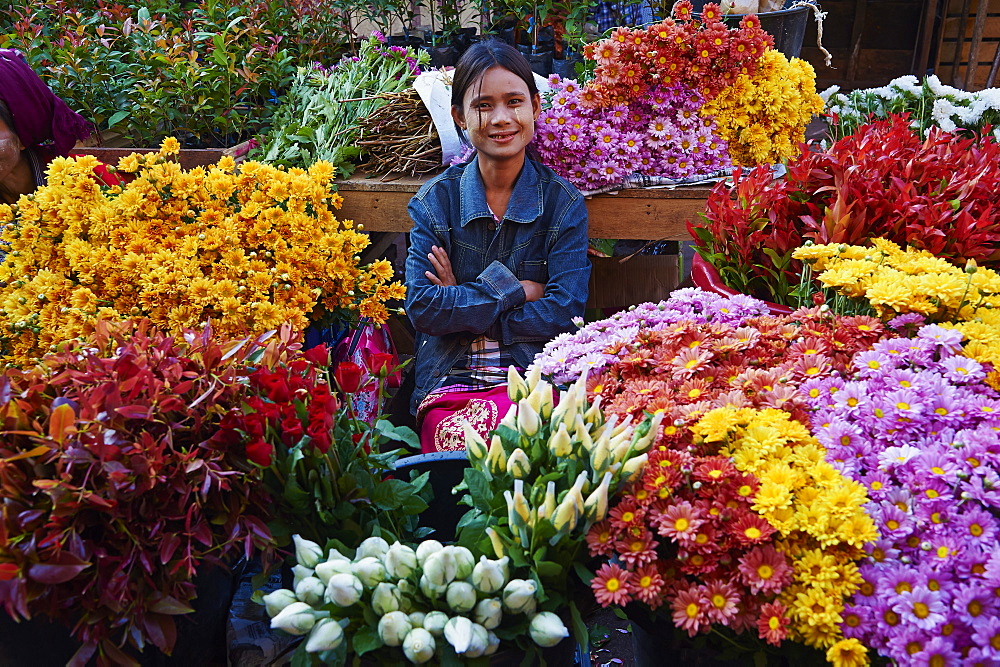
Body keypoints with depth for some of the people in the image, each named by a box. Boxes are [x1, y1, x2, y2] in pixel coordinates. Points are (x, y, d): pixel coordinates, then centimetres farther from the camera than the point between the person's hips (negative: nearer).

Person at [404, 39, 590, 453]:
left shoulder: (563, 203, 4)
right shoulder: (434, 201, 6)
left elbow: (564, 313, -6)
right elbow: (421, 308, -5)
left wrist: (462, 306, -6)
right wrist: (512, 291, -8)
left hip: (536, 377, 0)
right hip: (448, 384, 0)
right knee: (457, 443, -32)